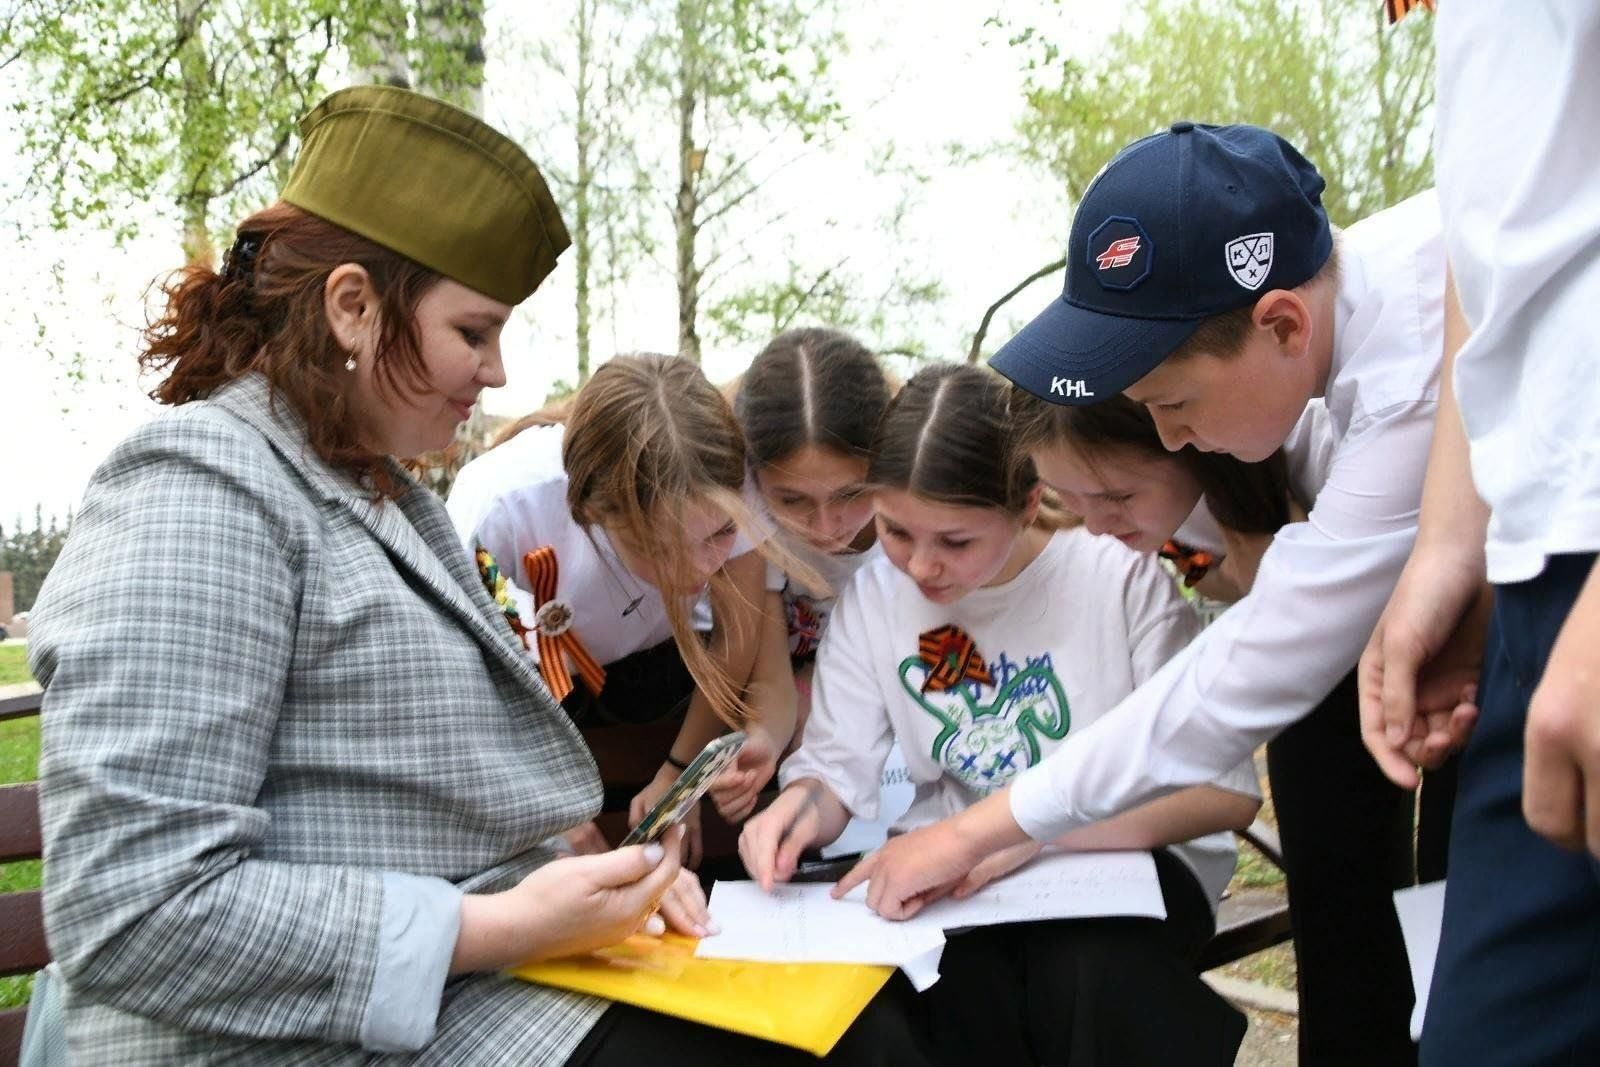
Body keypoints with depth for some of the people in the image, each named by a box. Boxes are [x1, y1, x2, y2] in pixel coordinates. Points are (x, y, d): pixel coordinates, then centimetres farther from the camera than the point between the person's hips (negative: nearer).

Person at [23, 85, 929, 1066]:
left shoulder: (391, 497, 16)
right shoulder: (201, 491, -14)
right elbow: (138, 911, -22)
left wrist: (598, 879, 2)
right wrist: (500, 928, -22)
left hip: (485, 963, 9)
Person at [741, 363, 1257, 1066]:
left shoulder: (1121, 576, -15)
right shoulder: (872, 597, -2)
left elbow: (1227, 790, -16)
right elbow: (837, 768, -1)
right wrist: (803, 804, -26)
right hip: (956, 874, 3)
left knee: (1088, 973, -34)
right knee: (949, 982, -29)